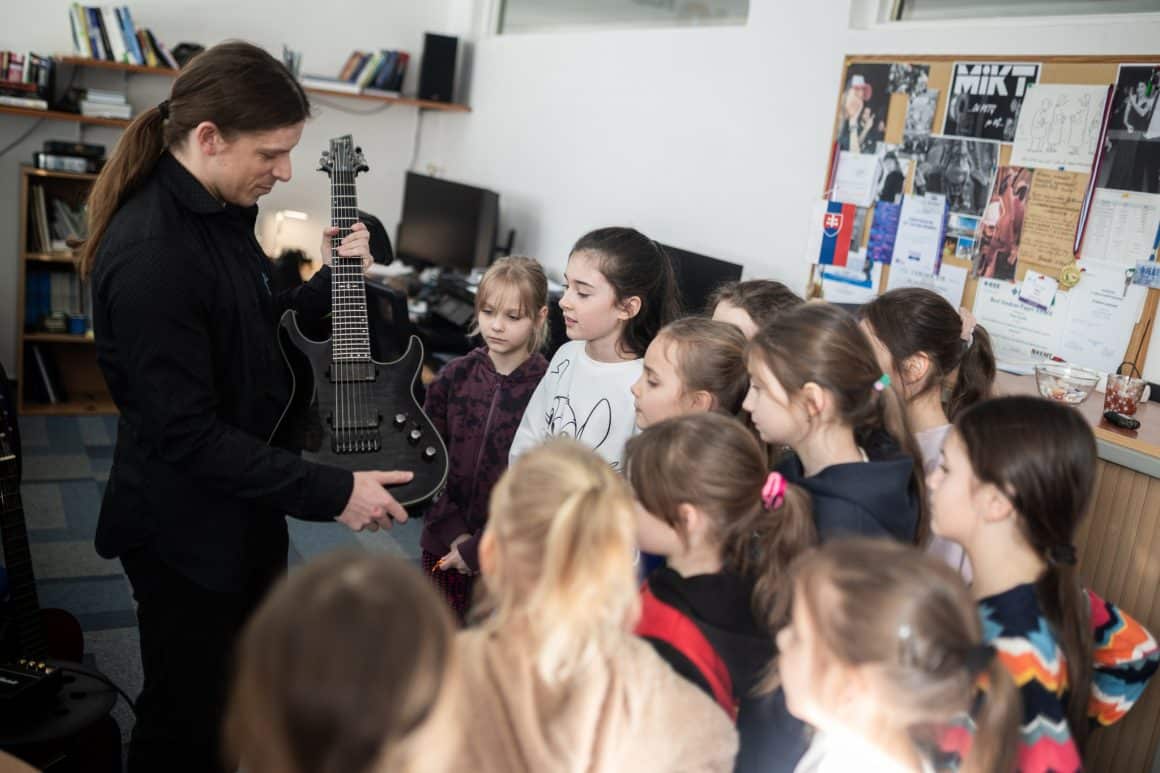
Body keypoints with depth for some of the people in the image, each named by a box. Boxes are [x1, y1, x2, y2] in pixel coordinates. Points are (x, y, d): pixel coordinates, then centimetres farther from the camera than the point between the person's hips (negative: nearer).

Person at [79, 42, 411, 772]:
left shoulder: (222, 211, 1)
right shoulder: (150, 255, -28)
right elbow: (186, 435, -27)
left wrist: (334, 279, -1)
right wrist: (334, 492, -24)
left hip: (245, 506, 9)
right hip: (185, 530, -9)